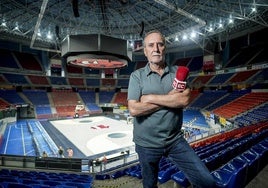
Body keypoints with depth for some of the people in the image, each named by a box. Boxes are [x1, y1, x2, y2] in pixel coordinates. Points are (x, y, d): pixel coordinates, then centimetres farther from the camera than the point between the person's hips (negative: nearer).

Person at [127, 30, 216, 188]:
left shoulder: (178, 72, -2)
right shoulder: (137, 76, -7)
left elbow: (185, 99, -18)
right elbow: (134, 109, -20)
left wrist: (150, 97, -18)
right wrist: (171, 98, -17)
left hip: (176, 140, 1)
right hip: (147, 143, 0)